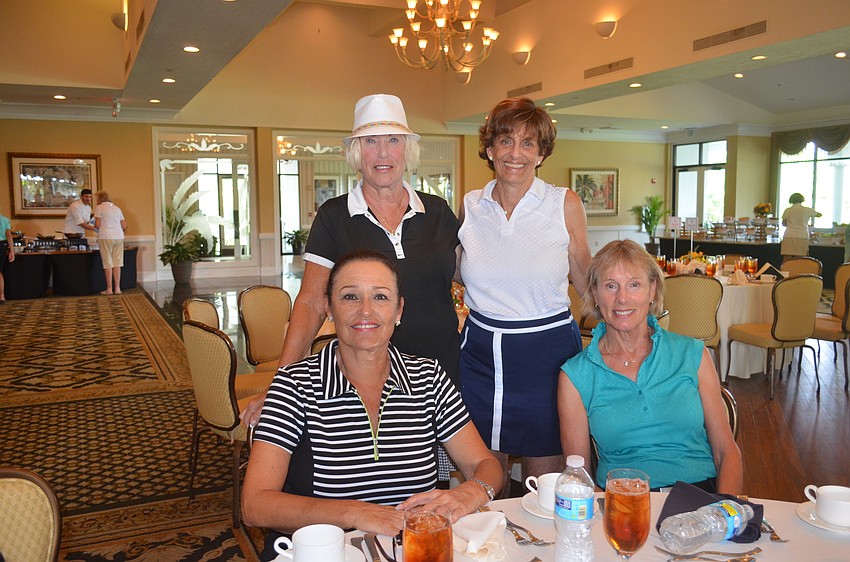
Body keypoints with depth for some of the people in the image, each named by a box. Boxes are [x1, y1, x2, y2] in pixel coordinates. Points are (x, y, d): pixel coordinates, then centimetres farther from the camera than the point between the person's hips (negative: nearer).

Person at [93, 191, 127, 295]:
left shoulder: (99, 208, 1)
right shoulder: (117, 208, 17)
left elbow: (97, 225, -7)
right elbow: (124, 226, 13)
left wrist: (94, 226, 15)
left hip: (106, 237, -4)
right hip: (119, 237, 5)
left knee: (108, 264, 0)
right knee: (117, 263, 6)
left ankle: (109, 289, 3)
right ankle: (117, 288, 7)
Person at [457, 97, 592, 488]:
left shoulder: (565, 204, -4)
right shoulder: (470, 206, 3)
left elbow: (585, 279, 7)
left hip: (547, 349, -2)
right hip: (480, 350, 3)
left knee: (544, 478, 11)